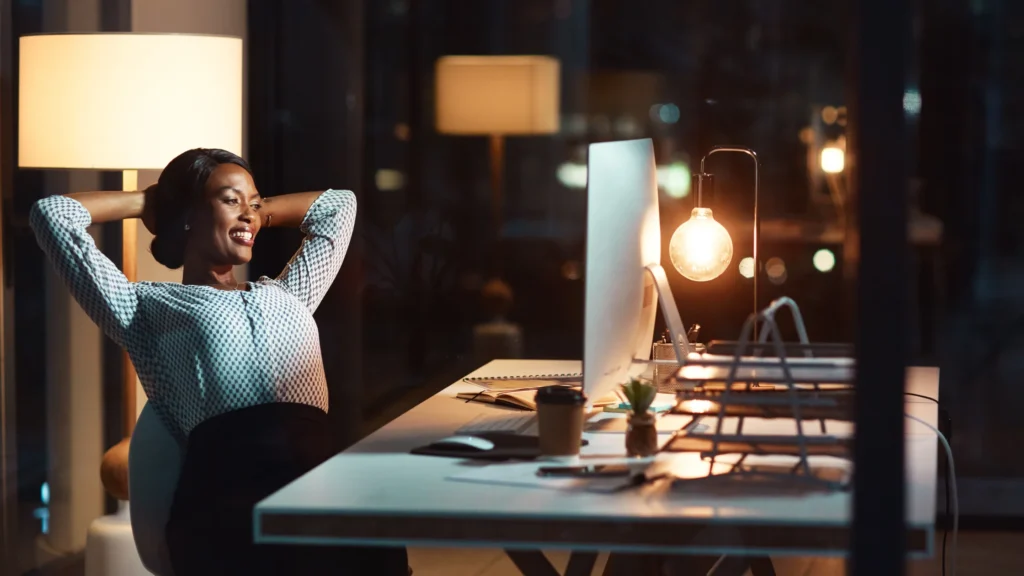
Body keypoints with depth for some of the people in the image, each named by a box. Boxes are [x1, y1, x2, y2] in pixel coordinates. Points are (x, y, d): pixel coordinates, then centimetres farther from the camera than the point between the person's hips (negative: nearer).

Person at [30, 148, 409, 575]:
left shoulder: (286, 295, 34)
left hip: (317, 476, 4)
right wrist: (150, 201, 30)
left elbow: (338, 205, 47)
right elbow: (52, 214, 17)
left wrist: (258, 210, 43)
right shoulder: (150, 306, 20)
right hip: (226, 491, -4)